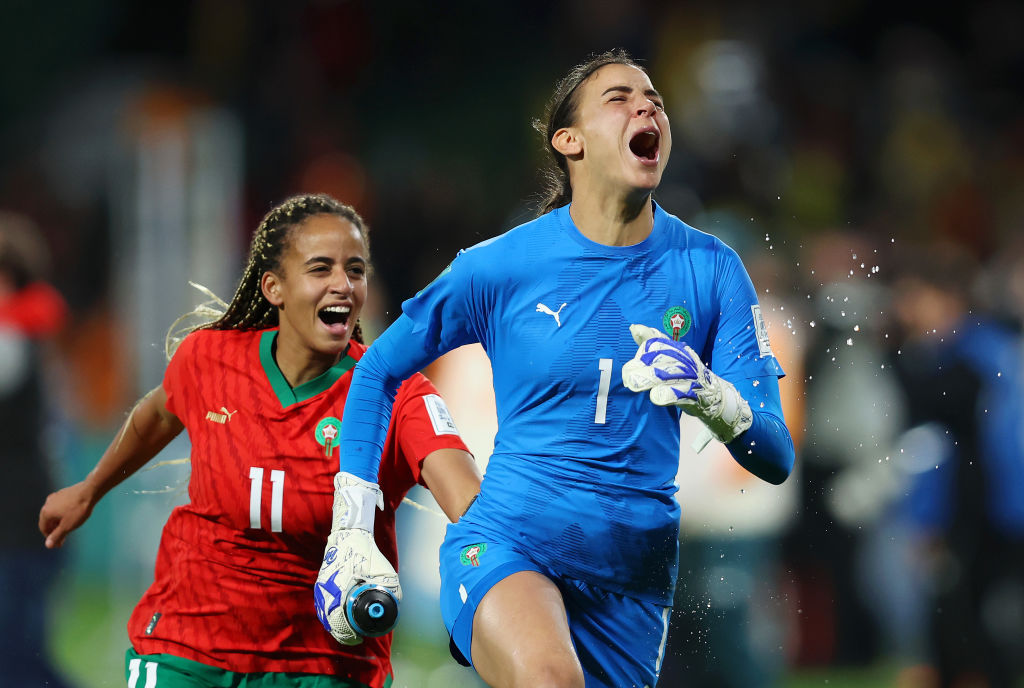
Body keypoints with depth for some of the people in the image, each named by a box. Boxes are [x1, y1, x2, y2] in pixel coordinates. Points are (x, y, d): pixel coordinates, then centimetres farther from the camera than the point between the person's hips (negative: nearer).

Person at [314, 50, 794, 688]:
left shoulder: (709, 268, 1)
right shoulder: (499, 266, -3)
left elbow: (776, 459, -2)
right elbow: (378, 372, 12)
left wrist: (711, 398, -25)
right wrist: (352, 532, 6)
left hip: (631, 579, 3)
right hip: (505, 541, -3)